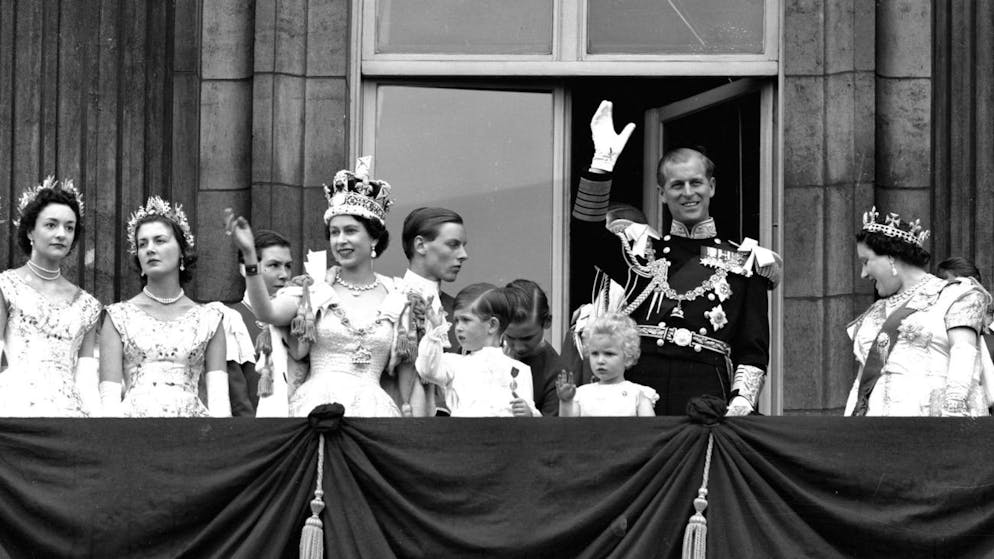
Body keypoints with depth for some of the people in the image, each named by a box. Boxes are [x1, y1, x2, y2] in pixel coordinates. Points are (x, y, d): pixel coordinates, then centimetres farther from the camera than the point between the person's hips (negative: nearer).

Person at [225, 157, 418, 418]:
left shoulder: (398, 299, 8)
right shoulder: (313, 288, 7)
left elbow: (407, 375, 12)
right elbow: (268, 313, -12)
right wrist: (249, 254, -21)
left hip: (372, 407, 1)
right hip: (316, 403, 0)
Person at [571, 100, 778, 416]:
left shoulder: (743, 262, 13)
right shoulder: (642, 253, 16)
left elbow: (754, 350, 9)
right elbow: (587, 229, 0)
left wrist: (741, 401, -8)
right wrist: (603, 160, -10)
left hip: (706, 397, -1)